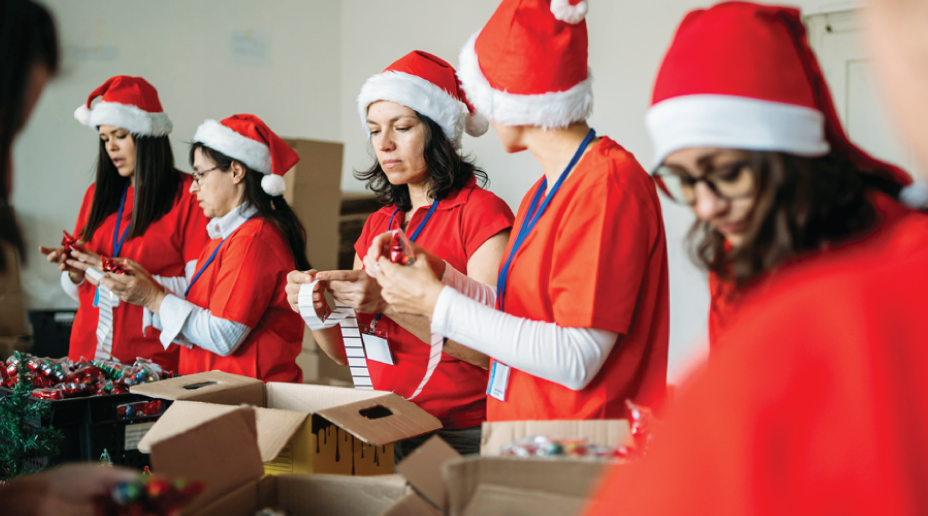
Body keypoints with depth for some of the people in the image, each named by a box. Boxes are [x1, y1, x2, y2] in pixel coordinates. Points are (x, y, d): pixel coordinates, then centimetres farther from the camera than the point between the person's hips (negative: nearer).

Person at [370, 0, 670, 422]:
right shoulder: (545, 189, 15)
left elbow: (576, 360, -19)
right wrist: (438, 273, 8)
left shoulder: (609, 183, -13)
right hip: (524, 438, 8)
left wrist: (437, 303, -14)